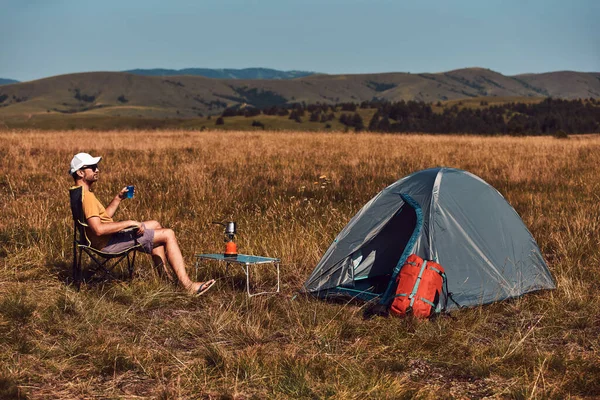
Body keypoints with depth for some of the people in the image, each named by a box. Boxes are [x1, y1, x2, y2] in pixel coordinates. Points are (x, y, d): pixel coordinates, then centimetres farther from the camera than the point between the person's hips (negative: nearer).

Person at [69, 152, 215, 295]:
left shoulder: (82, 192, 12)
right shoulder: (86, 196, -22)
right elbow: (99, 229, -32)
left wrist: (118, 198, 10)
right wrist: (129, 223, -24)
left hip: (109, 237, 11)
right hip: (109, 242, -11)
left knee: (155, 225, 27)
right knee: (168, 234, -11)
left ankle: (165, 274, 26)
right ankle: (187, 285, -15)